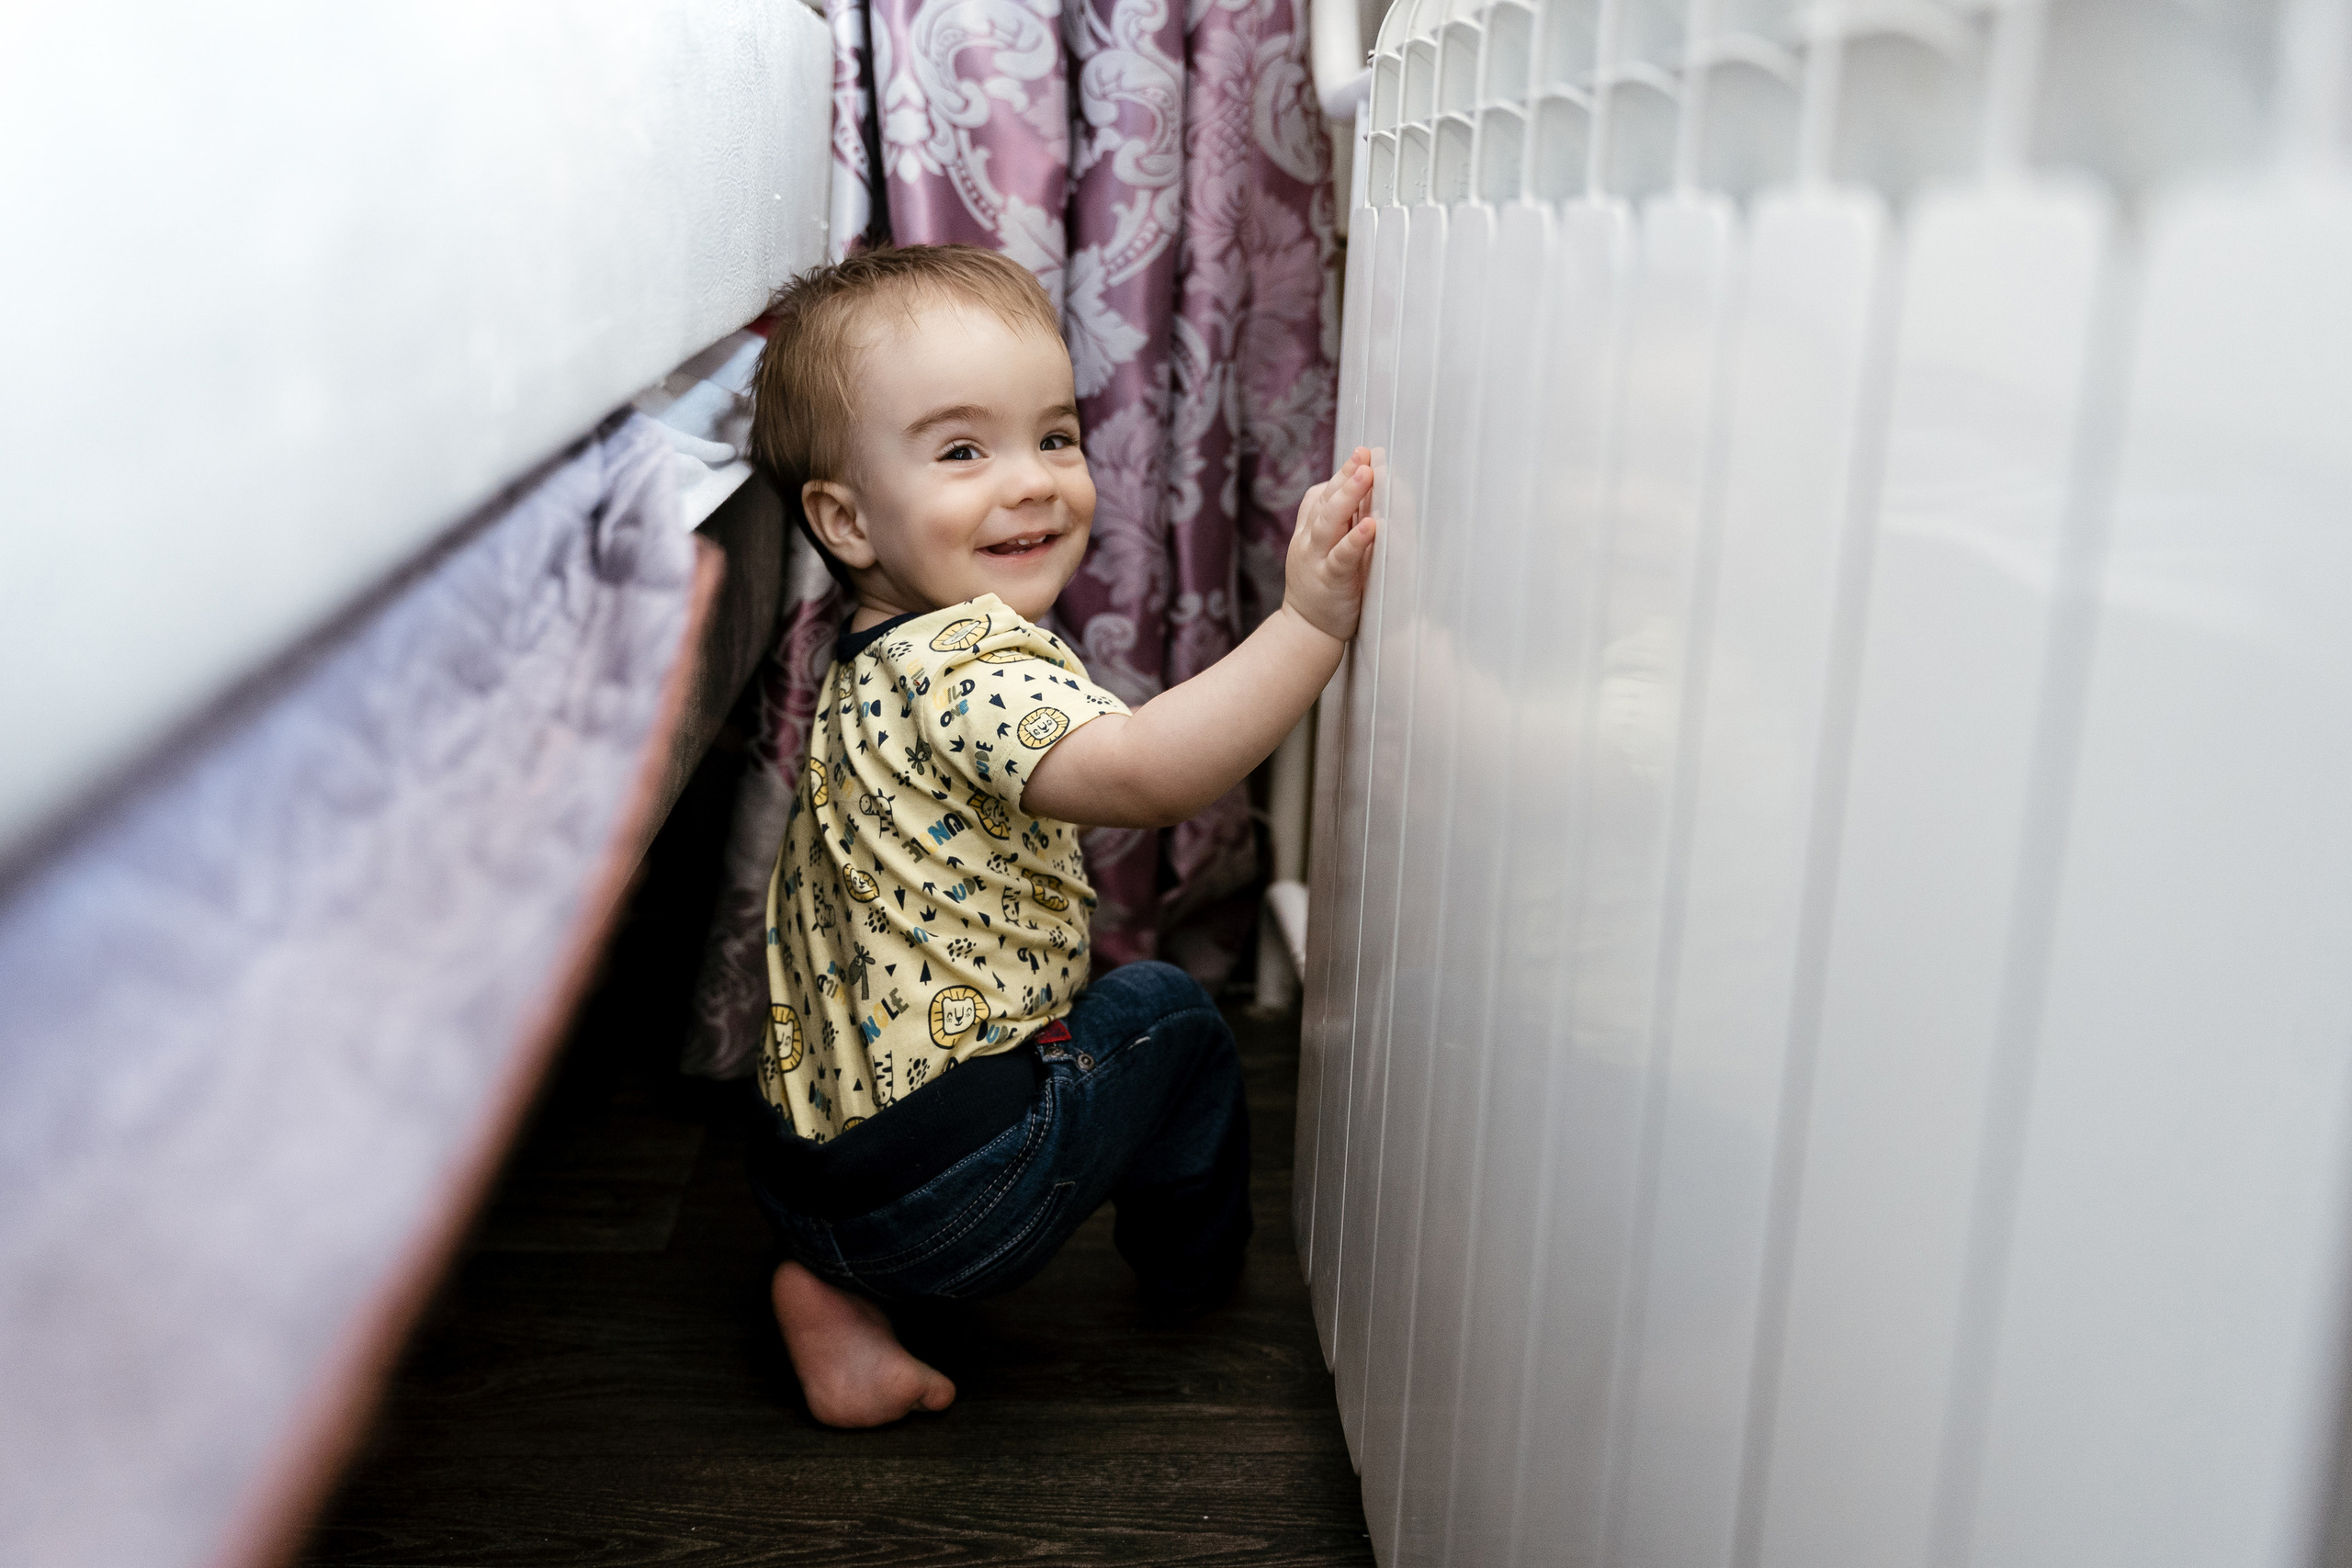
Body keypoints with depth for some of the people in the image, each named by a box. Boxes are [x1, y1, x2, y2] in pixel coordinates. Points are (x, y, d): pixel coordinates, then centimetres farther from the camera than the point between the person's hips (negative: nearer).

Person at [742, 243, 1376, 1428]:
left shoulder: (870, 672, 13)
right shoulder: (966, 662, -21)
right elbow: (1141, 773, -38)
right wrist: (1308, 624, -41)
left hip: (812, 1162, 8)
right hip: (944, 1184, -8)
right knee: (1164, 1015, 10)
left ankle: (836, 1290, 18)